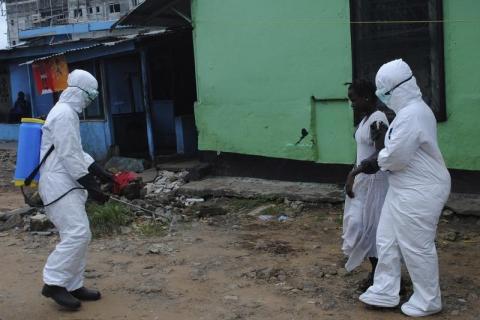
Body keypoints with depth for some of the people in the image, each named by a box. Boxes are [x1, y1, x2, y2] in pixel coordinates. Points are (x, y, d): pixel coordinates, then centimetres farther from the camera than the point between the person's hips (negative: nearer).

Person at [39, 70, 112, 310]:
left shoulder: (67, 112, 18)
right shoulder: (65, 114, -15)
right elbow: (69, 156, -20)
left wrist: (100, 172, 18)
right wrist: (91, 186, -16)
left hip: (65, 184, 11)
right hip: (59, 185, -11)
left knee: (77, 235, 10)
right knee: (78, 234, -16)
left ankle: (73, 286, 16)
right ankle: (53, 283, -8)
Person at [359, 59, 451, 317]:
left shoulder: (411, 114, -25)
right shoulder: (410, 110, 12)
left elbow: (395, 157, -25)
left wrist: (380, 158, -4)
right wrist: (384, 137, 2)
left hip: (419, 192, -11)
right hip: (404, 189, 11)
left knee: (417, 247, 3)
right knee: (387, 240, 15)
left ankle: (428, 301, 20)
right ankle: (385, 292, 26)